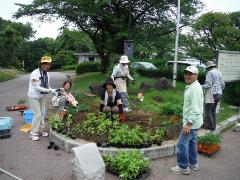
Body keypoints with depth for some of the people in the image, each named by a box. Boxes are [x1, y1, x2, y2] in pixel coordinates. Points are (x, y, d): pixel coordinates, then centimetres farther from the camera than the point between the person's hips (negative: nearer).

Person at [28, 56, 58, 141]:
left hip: (42, 96, 7)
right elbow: (37, 87, -27)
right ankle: (33, 133, 7)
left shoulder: (46, 74, 0)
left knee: (42, 113, 11)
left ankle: (41, 130, 28)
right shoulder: (35, 73, -22)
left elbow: (47, 86, 5)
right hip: (34, 96, -7)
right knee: (37, 114, -7)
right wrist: (49, 90, -29)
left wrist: (53, 91, -14)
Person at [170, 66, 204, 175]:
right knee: (191, 142, 19)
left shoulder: (195, 88, -21)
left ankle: (183, 167, 10)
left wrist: (188, 124, -26)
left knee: (182, 144, -3)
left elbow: (195, 109, -26)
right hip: (192, 122, 10)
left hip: (191, 122, -10)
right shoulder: (190, 87, 11)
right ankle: (193, 163, 33)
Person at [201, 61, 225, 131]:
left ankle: (210, 126, 5)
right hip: (219, 94, 8)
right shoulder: (219, 72, 12)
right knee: (213, 110, 15)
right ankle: (213, 125, 19)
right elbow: (223, 84, 15)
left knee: (208, 110, 1)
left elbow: (208, 85, -20)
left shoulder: (210, 73, -12)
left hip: (212, 94, -8)